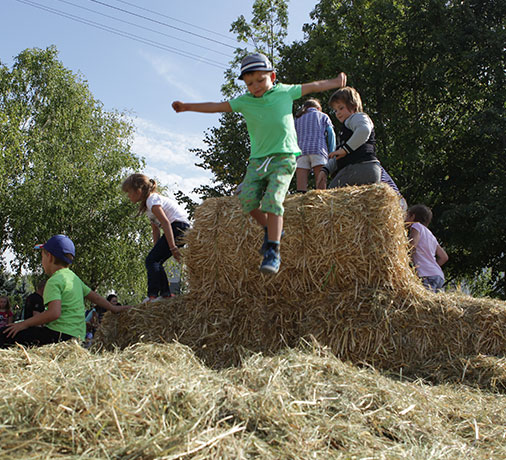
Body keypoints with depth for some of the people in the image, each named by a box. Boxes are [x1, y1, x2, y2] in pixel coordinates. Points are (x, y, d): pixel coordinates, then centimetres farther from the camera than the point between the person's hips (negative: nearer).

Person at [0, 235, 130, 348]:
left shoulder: (54, 281, -9)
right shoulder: (74, 277, 18)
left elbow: (54, 313, -21)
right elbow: (94, 296, 29)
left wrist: (24, 324, -13)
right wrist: (113, 308, 44)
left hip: (60, 335, -9)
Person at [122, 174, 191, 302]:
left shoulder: (152, 201, -11)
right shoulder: (148, 203, 21)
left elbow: (165, 223, -20)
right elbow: (156, 230, 20)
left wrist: (172, 247, -25)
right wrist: (156, 250, 15)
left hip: (178, 226, -10)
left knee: (151, 260, -11)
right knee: (156, 260, 11)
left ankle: (153, 295, -17)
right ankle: (165, 293, 9)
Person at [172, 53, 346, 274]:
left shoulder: (285, 92, 4)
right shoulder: (244, 102, 6)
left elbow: (313, 86, 15)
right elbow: (216, 106, 9)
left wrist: (337, 82, 21)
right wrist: (187, 106, 6)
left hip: (283, 157, -3)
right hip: (258, 158, 4)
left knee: (272, 200, -21)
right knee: (247, 198, -13)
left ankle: (273, 252, -21)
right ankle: (271, 229, 13)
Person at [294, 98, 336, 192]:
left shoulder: (297, 118, 28)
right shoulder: (323, 116, 22)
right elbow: (331, 134, 10)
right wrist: (331, 154, 7)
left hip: (301, 150, 2)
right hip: (318, 149, -2)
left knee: (301, 186, -11)